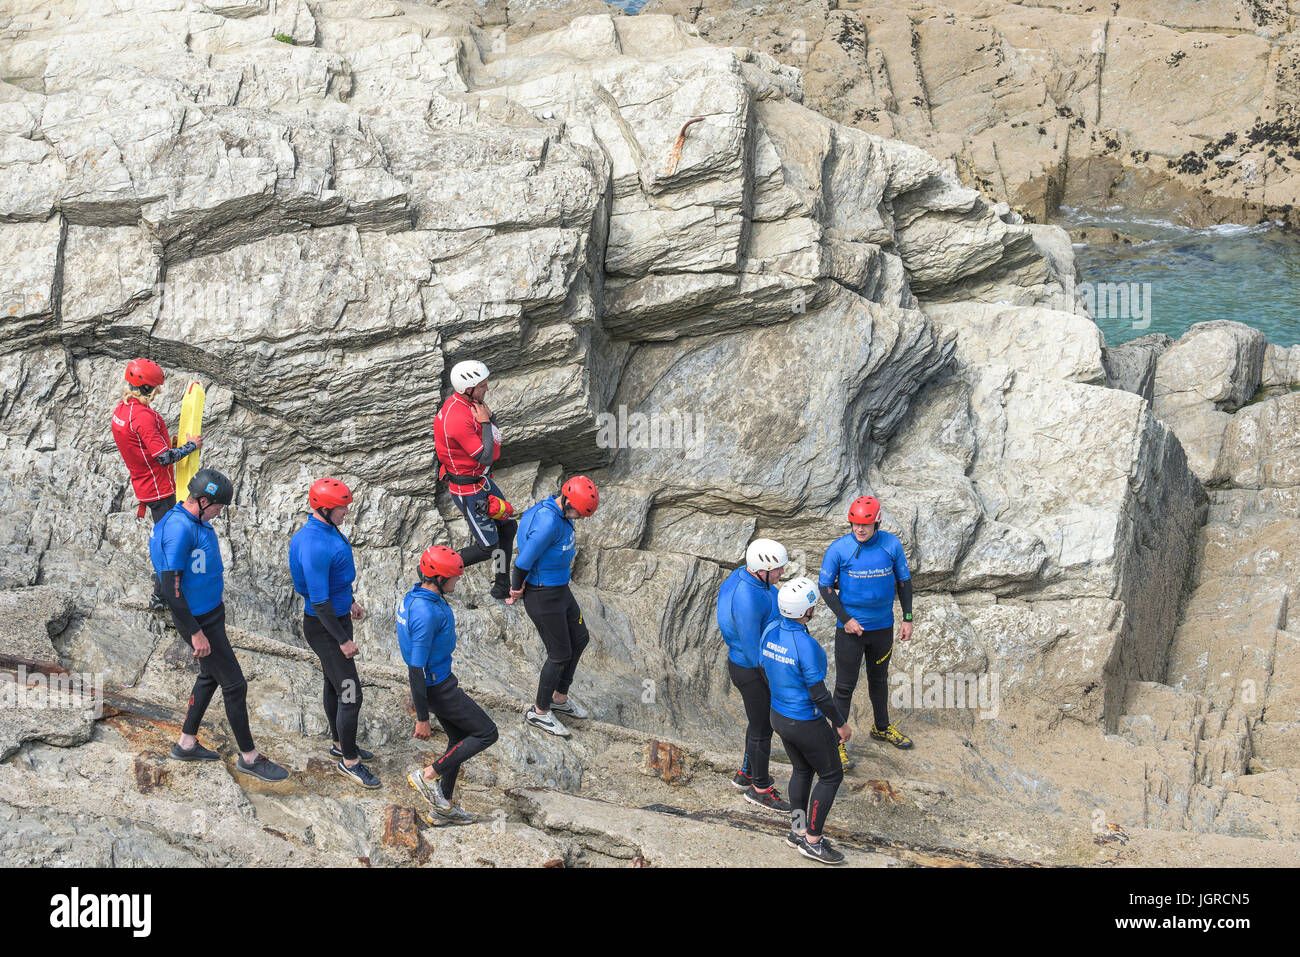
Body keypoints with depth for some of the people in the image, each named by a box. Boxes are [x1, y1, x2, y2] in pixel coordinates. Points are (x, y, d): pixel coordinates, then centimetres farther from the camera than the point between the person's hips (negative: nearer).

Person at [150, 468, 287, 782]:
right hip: (199, 620, -10)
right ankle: (249, 756, 11)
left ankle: (186, 744, 35)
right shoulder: (178, 529, -27)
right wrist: (195, 633, -23)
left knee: (210, 676, 22)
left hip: (211, 611, 10)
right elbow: (171, 588, -27)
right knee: (234, 685, -1)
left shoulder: (196, 520, 3)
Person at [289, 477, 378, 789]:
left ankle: (341, 744, 41)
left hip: (338, 617, 10)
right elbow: (319, 601, -27)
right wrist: (343, 640, -21)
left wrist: (349, 601, 28)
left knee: (335, 684, 24)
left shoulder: (328, 529, 0)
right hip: (323, 626, -10)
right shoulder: (315, 547, -32)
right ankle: (349, 761, 10)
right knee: (350, 695, -4)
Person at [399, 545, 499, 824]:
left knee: (460, 739, 20)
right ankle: (427, 776, 5)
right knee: (486, 734, 1)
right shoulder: (426, 613, -31)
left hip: (440, 677, 10)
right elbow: (416, 668, -27)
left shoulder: (416, 596, 1)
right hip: (437, 688, -10)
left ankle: (444, 803, 30)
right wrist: (421, 718, -21)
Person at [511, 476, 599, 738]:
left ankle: (559, 697, 37)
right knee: (560, 654, 2)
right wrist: (516, 591, -8)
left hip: (560, 590, 10)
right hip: (544, 597, -10)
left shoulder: (562, 512, -1)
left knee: (579, 638, 21)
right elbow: (524, 561, -25)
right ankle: (540, 711, 19)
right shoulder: (548, 524, -32)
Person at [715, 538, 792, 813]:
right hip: (752, 672, -9)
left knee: (761, 721, 27)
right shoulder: (747, 600, -36)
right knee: (762, 730, 10)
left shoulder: (743, 575, -6)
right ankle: (760, 789, 30)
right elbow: (752, 649, -28)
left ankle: (747, 774, 46)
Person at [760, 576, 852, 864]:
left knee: (803, 770, 26)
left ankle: (798, 831, 36)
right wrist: (841, 724, -10)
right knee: (831, 776, 10)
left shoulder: (771, 631, -7)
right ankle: (813, 841, 16)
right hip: (806, 724, -8)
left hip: (779, 716, 8)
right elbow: (819, 694, -24)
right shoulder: (806, 645, -31)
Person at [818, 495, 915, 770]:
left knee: (879, 678, 22)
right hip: (851, 628, -3)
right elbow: (825, 586, -7)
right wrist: (845, 619, -14)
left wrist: (908, 619, 2)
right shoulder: (839, 549, -16)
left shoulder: (891, 544, -8)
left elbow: (904, 581, 4)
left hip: (883, 626, 3)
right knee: (845, 685, 2)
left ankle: (882, 727, 42)